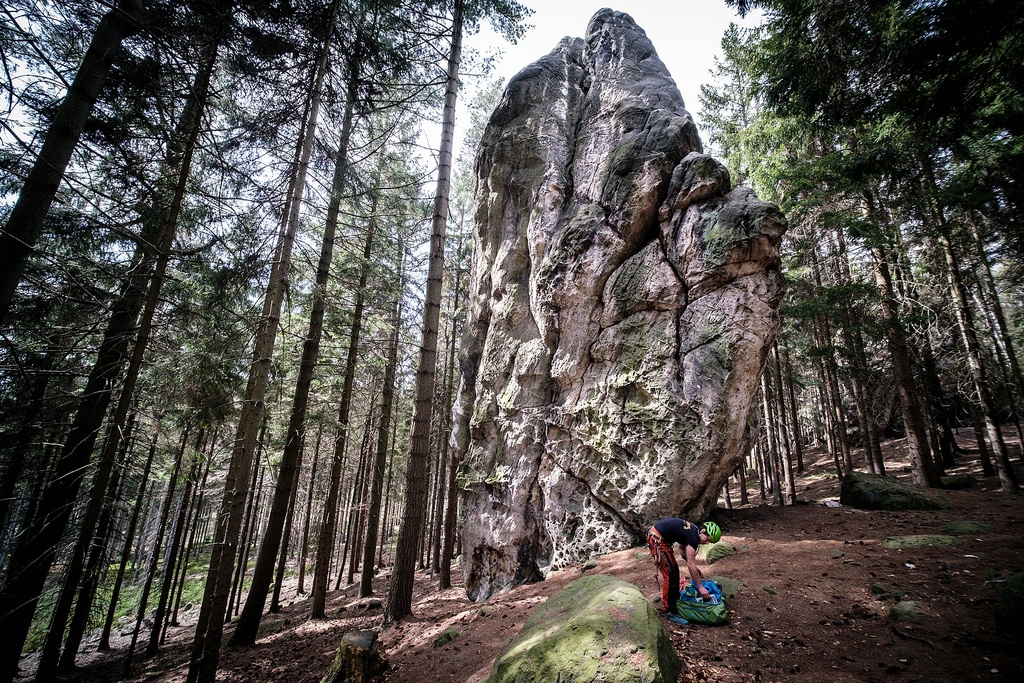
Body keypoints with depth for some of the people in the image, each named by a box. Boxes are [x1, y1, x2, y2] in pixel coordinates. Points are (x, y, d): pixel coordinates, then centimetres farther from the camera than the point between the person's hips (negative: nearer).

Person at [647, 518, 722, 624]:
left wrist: (696, 570, 21)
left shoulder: (692, 530, 10)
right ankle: (670, 612, 3)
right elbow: (690, 564, -17)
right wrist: (700, 587, -11)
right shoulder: (693, 536, -17)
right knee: (670, 574, -6)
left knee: (674, 570, 18)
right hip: (657, 538, -10)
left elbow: (685, 553, 24)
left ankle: (675, 600, 33)